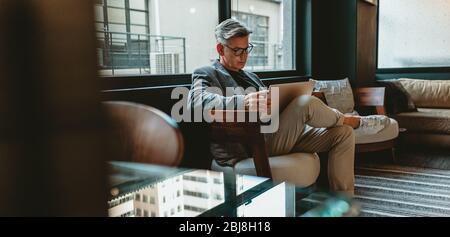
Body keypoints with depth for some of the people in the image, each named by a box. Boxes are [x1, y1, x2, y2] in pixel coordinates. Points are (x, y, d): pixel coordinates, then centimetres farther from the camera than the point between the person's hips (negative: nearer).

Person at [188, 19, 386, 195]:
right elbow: (197, 101, -19)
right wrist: (244, 101, -35)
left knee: (343, 133, -3)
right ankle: (349, 120, 7)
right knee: (307, 103, -27)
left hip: (277, 135, 8)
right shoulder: (205, 74, 4)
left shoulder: (251, 77, 29)